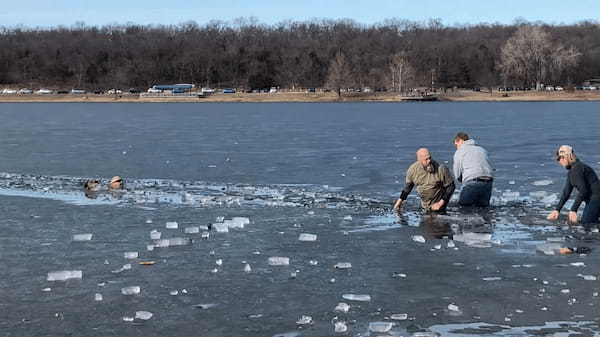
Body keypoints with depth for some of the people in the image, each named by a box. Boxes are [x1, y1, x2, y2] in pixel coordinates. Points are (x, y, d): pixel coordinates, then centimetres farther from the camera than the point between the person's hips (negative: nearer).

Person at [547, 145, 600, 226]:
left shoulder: (577, 168, -18)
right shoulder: (571, 172, 14)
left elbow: (583, 190, -25)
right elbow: (566, 192, 18)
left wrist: (573, 210, -26)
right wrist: (557, 210, 15)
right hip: (590, 200, 10)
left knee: (586, 224, -17)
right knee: (583, 223, 10)